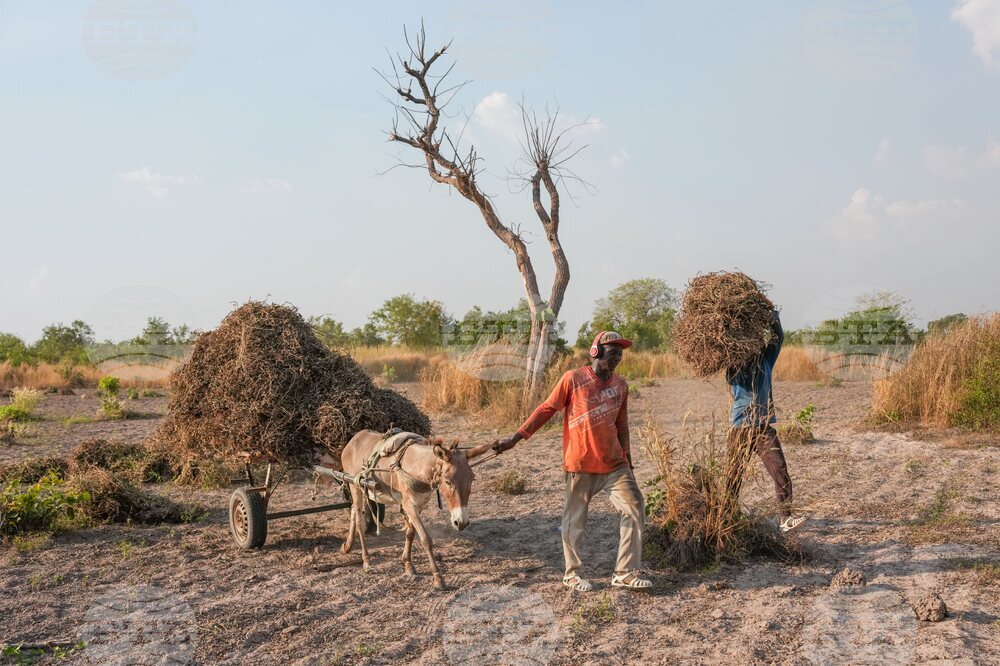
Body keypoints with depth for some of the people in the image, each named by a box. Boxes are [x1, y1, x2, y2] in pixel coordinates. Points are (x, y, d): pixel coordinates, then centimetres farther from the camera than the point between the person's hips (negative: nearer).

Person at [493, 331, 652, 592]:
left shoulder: (621, 385, 7)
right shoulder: (573, 379, -8)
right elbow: (546, 409, -6)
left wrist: (627, 457, 18)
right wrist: (515, 438, -8)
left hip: (614, 463, 5)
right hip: (580, 464, -5)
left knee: (634, 510, 0)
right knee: (575, 520, 5)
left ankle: (626, 574, 11)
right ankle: (573, 574, 24)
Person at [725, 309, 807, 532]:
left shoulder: (765, 362, 6)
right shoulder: (735, 367, -2)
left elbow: (778, 339, -2)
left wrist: (774, 319, -16)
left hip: (764, 427, 3)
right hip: (740, 428, -2)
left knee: (780, 470, -11)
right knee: (734, 475, 7)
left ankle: (787, 517, -12)